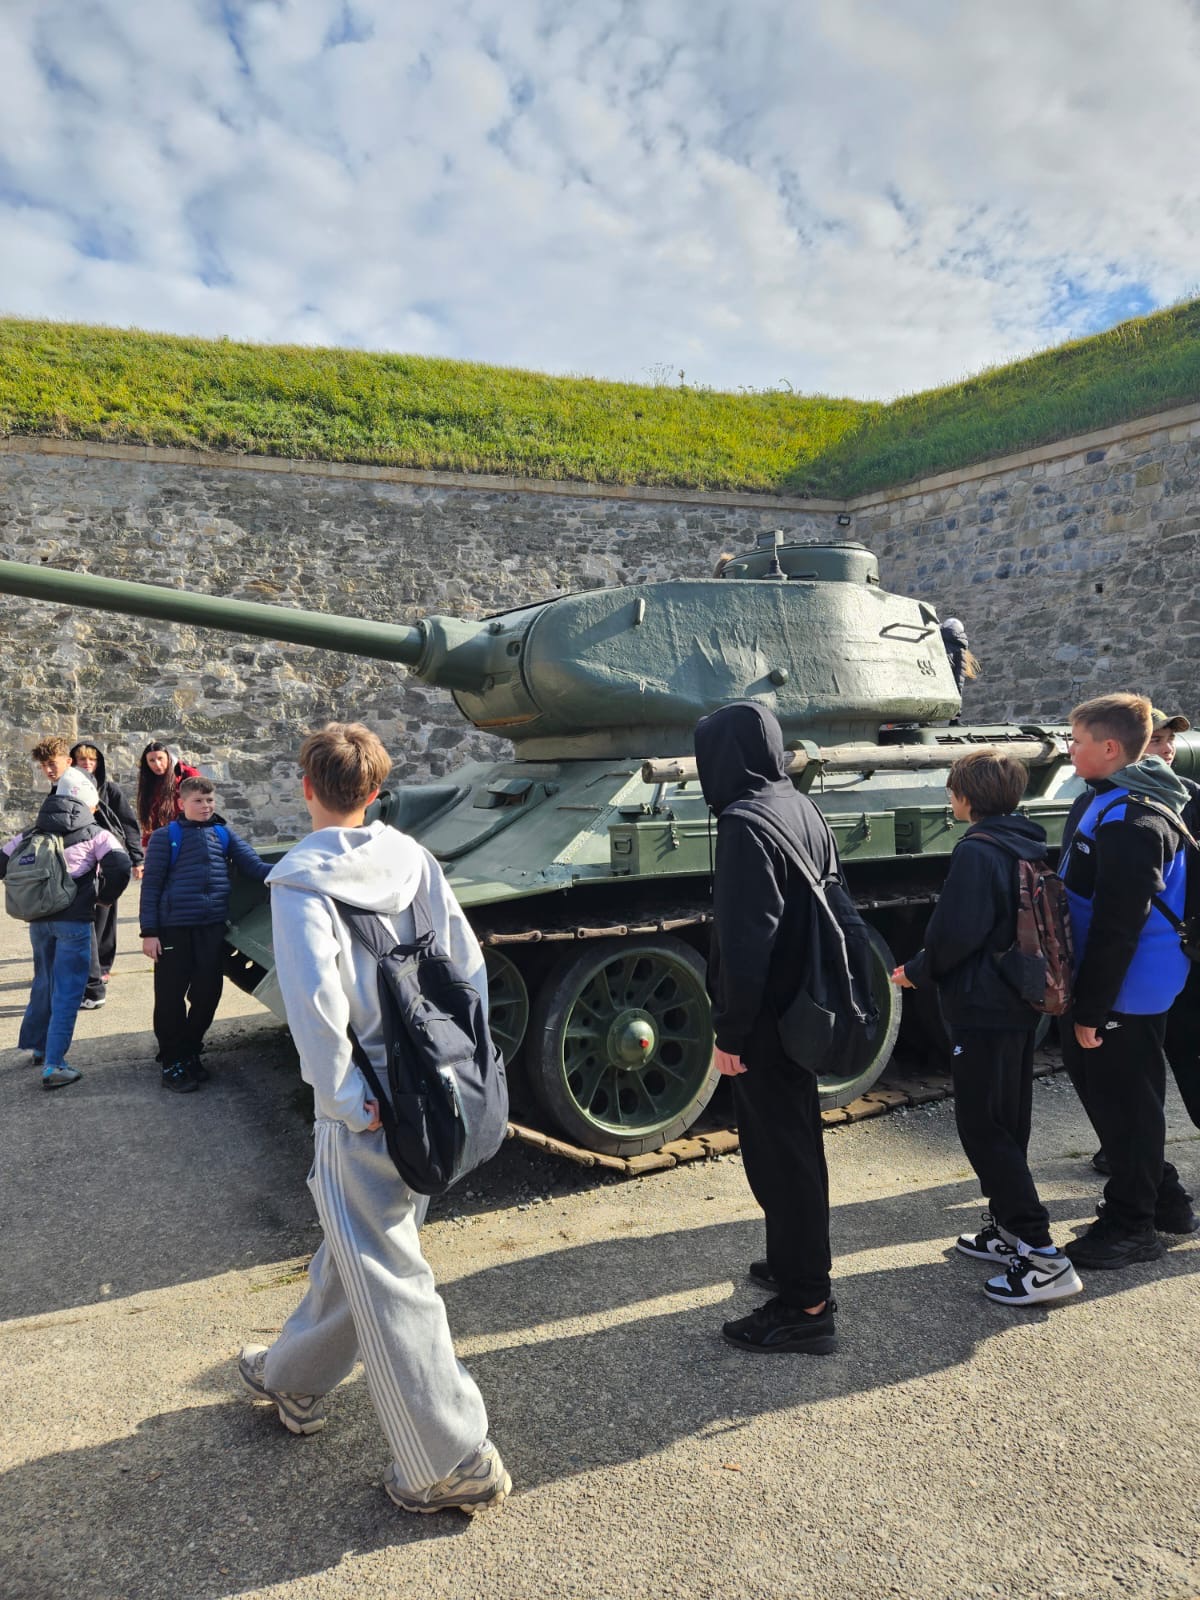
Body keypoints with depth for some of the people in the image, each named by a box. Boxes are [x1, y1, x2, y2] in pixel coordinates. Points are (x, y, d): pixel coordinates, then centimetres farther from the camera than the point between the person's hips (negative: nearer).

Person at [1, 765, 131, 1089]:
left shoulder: (31, 833, 13)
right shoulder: (94, 834, -1)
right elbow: (120, 867, -16)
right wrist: (105, 896, 2)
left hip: (38, 919, 5)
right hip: (73, 919, -5)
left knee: (44, 983, 24)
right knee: (67, 992, -2)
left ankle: (37, 1046, 37)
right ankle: (53, 1065, -4)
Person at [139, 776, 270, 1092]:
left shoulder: (224, 835, 11)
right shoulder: (166, 836, 1)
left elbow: (254, 866, 1)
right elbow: (151, 885, -1)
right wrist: (149, 932, -7)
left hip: (212, 928, 4)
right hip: (174, 928, -4)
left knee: (207, 994, 10)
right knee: (171, 997, 3)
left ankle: (190, 1054, 29)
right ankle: (171, 1064, 15)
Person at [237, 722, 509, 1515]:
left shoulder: (300, 879, -15)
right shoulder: (414, 860, 1)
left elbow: (315, 1003, -24)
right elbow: (471, 967, 2)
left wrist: (349, 1102, -14)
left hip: (364, 1109, -7)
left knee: (388, 1278, 6)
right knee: (354, 1245, 25)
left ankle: (455, 1462, 16)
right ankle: (294, 1377, 48)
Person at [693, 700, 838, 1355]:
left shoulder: (745, 824, -22)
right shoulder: (804, 809, 6)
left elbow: (745, 943, -25)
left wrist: (730, 1031, -17)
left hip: (766, 1025, -9)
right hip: (805, 1012, 9)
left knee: (780, 1157, 2)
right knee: (797, 1143, 22)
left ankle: (805, 1306, 15)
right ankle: (795, 1263, 39)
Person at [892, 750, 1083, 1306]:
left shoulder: (976, 852, -20)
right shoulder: (1029, 847, 8)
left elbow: (955, 934, -24)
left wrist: (917, 970, -5)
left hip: (983, 1011, -9)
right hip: (1022, 1007, 10)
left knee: (983, 1129, -3)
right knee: (1007, 1123, 18)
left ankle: (1042, 1257, -3)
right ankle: (1007, 1229, 30)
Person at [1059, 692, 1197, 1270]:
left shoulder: (1129, 819, -23)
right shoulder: (1101, 801, 10)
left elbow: (1116, 925, -25)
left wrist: (1091, 1008, -21)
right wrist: (1083, 999, 20)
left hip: (1124, 992, -10)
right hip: (1119, 987, 10)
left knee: (1122, 1104, 4)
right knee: (1100, 1088, 21)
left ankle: (1130, 1226, 21)